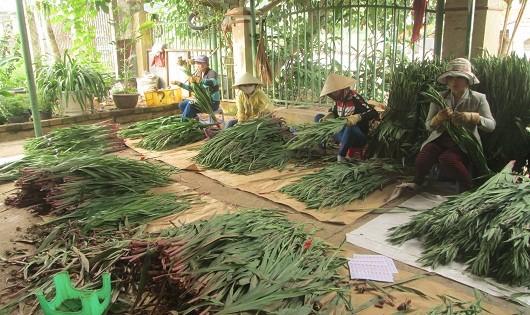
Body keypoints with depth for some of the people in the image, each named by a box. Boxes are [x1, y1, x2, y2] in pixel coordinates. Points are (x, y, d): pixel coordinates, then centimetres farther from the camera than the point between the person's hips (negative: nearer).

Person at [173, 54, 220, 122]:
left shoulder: (211, 73, -13)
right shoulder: (199, 74, 11)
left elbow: (212, 82, -38)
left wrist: (199, 80, -54)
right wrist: (179, 84, 16)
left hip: (213, 102, -9)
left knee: (191, 104, -28)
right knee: (182, 104, 3)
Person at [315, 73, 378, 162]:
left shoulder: (354, 98, -19)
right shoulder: (338, 99, 0)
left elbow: (374, 113, -27)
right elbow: (333, 111, 18)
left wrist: (357, 117, -44)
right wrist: (327, 116, -6)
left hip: (359, 137, -7)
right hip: (343, 133, 7)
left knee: (351, 127, -41)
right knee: (318, 117, 1)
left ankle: (340, 156, -26)